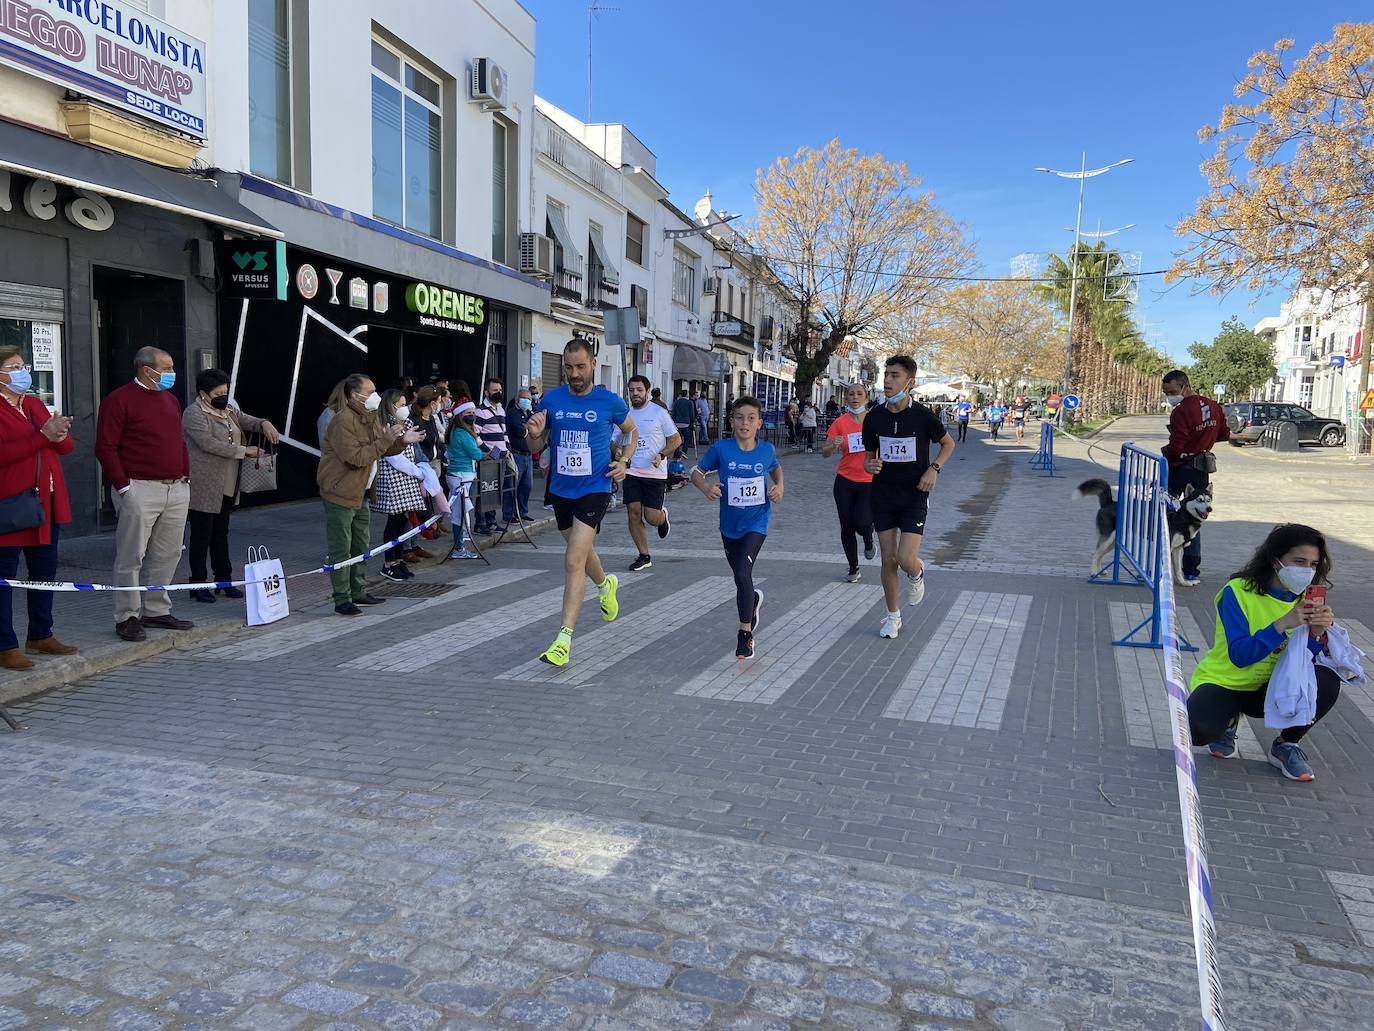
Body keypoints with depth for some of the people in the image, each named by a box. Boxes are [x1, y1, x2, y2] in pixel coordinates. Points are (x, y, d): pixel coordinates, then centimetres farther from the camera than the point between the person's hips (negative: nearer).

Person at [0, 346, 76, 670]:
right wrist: (44, 436, -21)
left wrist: (59, 435, -9)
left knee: (45, 571, 13)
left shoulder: (34, 404, 16)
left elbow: (67, 446, 13)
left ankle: (40, 636, 25)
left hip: (48, 501, 8)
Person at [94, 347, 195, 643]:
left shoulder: (170, 399, 17)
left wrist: (186, 475, 14)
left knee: (167, 555, 11)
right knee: (131, 557, -2)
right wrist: (123, 485, -13)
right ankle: (127, 618, 7)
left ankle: (157, 611, 22)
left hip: (176, 489, 7)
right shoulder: (119, 400, -6)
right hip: (140, 490, -7)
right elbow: (105, 447, -10)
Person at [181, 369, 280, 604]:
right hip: (203, 487, -8)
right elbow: (208, 444, -22)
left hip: (226, 487, 8)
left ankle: (224, 580, 22)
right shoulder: (194, 413, -11)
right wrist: (244, 451, -21)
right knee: (202, 535, -1)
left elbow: (247, 420, 17)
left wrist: (264, 424, -8)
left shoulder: (228, 410, 14)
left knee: (221, 534, 14)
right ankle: (198, 585, 5)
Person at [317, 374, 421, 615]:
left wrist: (402, 441, 0)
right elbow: (356, 457, -28)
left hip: (360, 493, 10)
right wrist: (386, 439, -27)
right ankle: (342, 601, 1)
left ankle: (359, 592, 29)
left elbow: (382, 450, 19)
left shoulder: (370, 417, 11)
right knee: (341, 550, -4)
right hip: (340, 493, -10)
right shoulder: (343, 421, -20)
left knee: (361, 547, 18)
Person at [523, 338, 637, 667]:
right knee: (581, 551, 23)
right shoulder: (551, 400, 0)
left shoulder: (610, 402, -6)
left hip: (594, 490, -4)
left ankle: (564, 637, -12)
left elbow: (632, 433, 13)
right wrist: (535, 433, -15)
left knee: (573, 561, -15)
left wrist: (623, 461, -4)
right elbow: (537, 447, 8)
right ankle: (605, 584, 56)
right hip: (561, 490, 5)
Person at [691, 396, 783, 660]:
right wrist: (706, 487, -21)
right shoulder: (721, 448, -10)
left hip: (756, 523, -2)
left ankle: (745, 633, -4)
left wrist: (779, 487, -4)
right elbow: (697, 472, -1)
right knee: (740, 577, 16)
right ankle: (754, 600, 52)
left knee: (743, 574, -17)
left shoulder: (766, 450, -6)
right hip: (729, 524, 2)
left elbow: (776, 469, 16)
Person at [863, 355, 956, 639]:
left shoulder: (923, 415, -10)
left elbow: (948, 443, 7)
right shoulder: (873, 417, -3)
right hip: (882, 495, 3)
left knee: (906, 560, -13)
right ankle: (893, 617, 24)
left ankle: (917, 573, 26)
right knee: (888, 560, 6)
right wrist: (870, 465, -16)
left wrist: (933, 469, -9)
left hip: (914, 496, -3)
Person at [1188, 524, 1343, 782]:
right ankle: (1228, 721, 6)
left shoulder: (1305, 599, -3)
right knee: (1201, 729, -34)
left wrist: (1317, 633, -27)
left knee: (1328, 681, -24)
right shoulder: (1238, 592, -17)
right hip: (1222, 682, -4)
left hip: (1267, 690, 4)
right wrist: (1283, 624, -36)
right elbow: (1240, 656, -25)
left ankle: (1285, 746, 0)